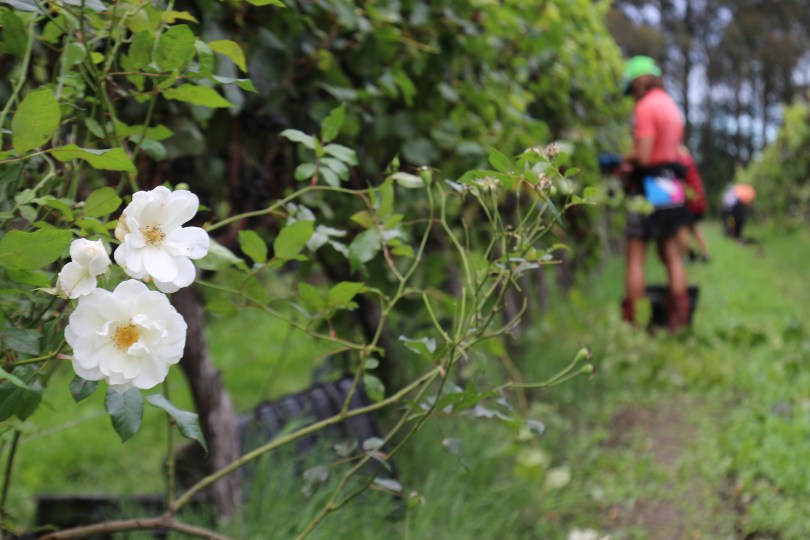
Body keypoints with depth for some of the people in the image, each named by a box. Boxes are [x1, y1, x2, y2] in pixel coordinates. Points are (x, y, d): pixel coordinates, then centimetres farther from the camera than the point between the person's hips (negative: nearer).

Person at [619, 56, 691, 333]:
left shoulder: (646, 106, -14)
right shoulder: (671, 106, 14)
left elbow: (643, 156, -20)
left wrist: (626, 159, 0)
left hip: (649, 187, -8)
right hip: (672, 187, 8)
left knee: (635, 257, -3)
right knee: (671, 255, 12)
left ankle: (630, 320, -1)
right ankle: (678, 319, 15)